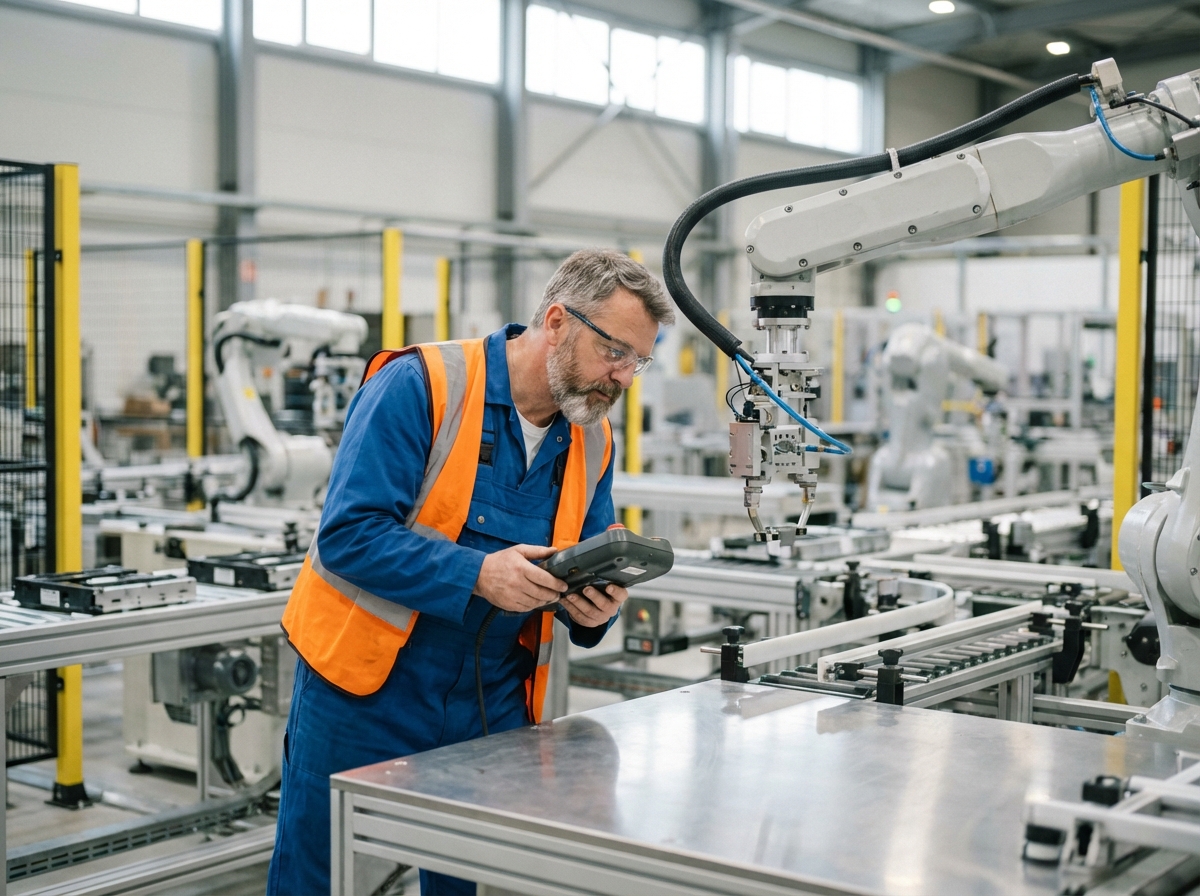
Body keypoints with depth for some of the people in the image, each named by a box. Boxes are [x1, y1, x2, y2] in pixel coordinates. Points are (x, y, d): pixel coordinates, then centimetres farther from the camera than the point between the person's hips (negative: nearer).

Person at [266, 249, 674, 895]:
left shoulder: (592, 440, 5)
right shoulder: (419, 386, -15)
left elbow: (586, 570, 13)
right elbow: (348, 533, -20)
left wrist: (591, 610, -10)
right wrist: (478, 574, -28)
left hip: (492, 707, 5)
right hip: (365, 696, -5)